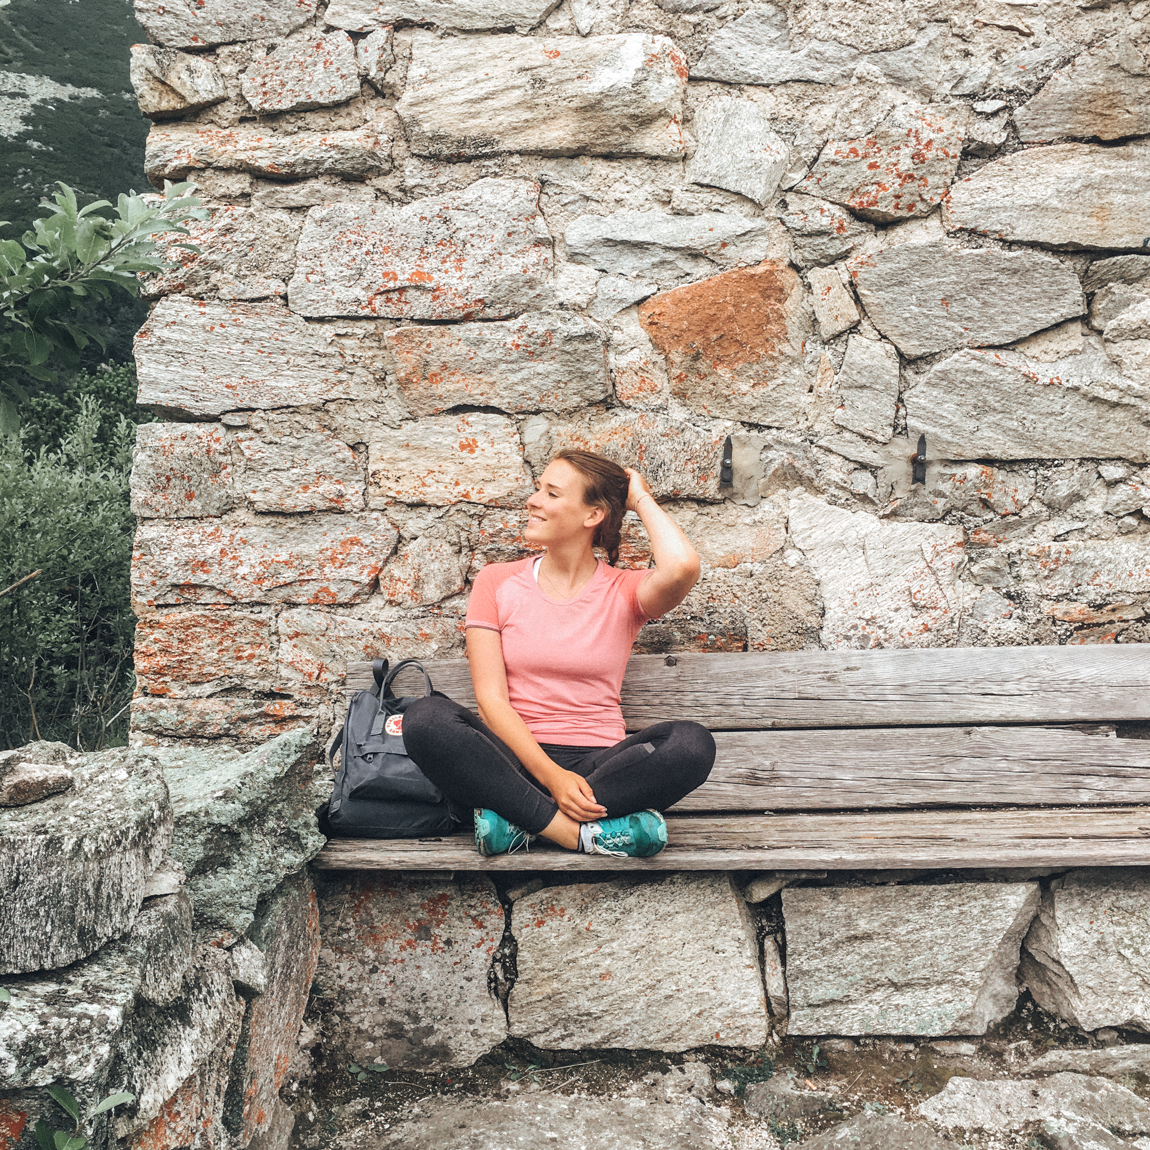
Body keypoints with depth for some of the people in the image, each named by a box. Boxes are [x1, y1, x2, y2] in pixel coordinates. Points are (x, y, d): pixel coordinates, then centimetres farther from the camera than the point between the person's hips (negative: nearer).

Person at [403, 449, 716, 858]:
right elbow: (491, 698, -2)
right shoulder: (497, 582, 7)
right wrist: (552, 777, -17)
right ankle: (578, 831, -27)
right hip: (516, 759, 0)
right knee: (426, 717, -28)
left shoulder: (625, 591, 5)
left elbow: (682, 567, -21)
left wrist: (641, 499, -1)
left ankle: (518, 816, -23)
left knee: (692, 744, -29)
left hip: (599, 763, 0)